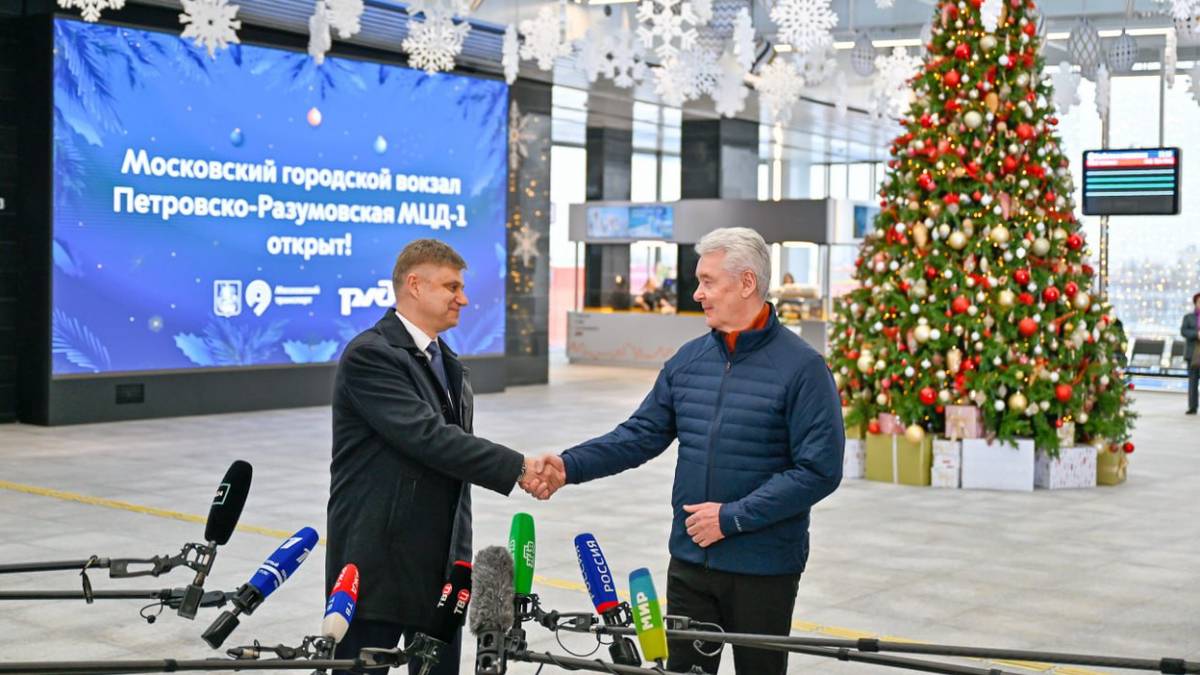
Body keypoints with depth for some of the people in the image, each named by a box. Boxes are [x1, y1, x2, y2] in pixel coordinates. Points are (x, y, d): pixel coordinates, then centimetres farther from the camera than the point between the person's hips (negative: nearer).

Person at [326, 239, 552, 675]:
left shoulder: (445, 362, 16)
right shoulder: (369, 356, -13)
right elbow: (428, 437, -23)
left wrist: (461, 558, 18)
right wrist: (517, 467, -21)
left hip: (441, 567, 8)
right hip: (378, 565, -8)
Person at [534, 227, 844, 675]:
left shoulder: (801, 367, -12)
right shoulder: (689, 360, 5)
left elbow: (819, 471, -16)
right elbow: (641, 434, 7)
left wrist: (732, 517, -18)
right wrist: (571, 466, -8)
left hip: (763, 567, -4)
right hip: (690, 559, 5)